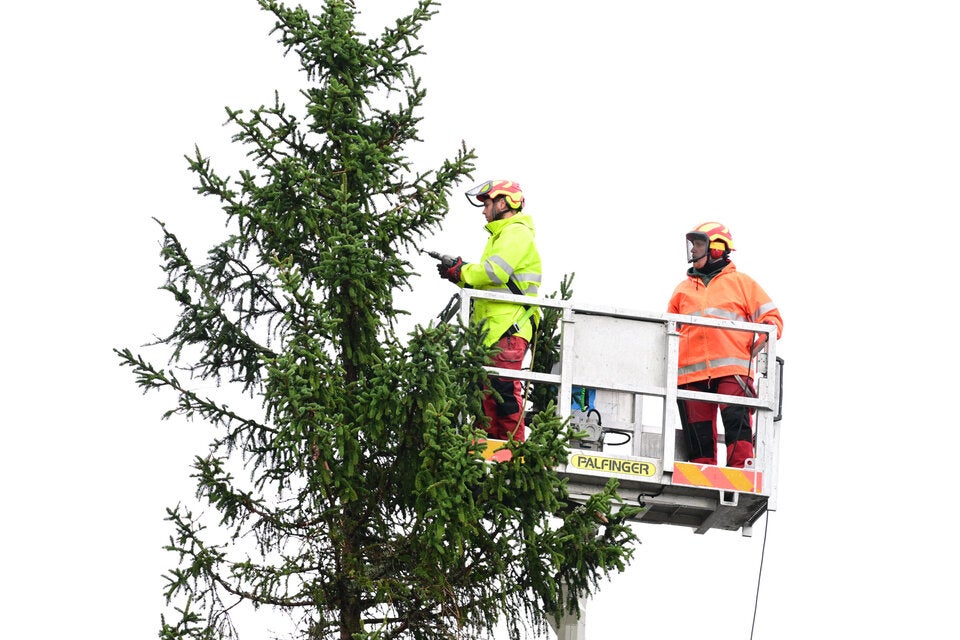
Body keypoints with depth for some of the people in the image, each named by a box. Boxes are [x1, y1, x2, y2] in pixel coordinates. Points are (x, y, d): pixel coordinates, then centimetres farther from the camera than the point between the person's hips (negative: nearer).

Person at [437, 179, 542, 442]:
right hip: (493, 327, 11)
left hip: (508, 326, -11)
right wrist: (461, 274, 8)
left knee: (504, 387, -15)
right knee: (488, 387, 9)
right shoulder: (502, 234, 27)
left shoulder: (516, 233, -6)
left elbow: (496, 272, -20)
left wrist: (460, 271, -9)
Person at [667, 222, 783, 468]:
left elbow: (770, 316, 13)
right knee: (699, 436, -2)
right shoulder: (683, 289, 26)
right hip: (691, 372, 4)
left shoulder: (740, 282, 15)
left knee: (737, 422, -19)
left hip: (732, 369, -4)